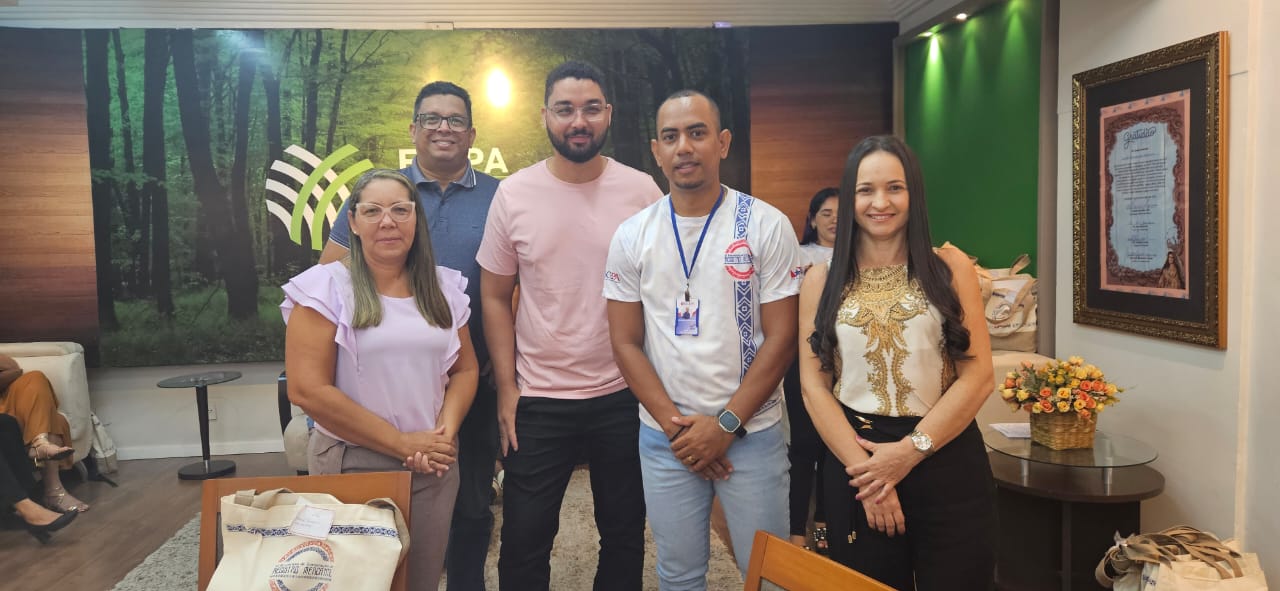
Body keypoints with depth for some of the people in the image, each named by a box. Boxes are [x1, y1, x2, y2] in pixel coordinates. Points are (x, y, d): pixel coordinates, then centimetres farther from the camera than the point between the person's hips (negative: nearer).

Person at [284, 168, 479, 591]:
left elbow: (465, 369, 10)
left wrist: (445, 432, -10)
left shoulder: (444, 287, 5)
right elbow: (307, 389, -15)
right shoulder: (325, 287, -9)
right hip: (352, 466, -3)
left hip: (432, 468, 4)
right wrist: (402, 443, -15)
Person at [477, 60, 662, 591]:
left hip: (624, 396, 1)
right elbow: (495, 296, 2)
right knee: (524, 544, 11)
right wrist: (506, 389, -2)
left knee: (625, 535, 16)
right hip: (537, 402, 0)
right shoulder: (513, 194, -3)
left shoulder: (642, 191, -3)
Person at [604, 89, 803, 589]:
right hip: (665, 439, 2)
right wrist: (675, 426, -7)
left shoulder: (767, 226, -5)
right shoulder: (631, 237, 1)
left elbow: (781, 337, -7)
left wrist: (725, 424, -11)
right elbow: (626, 343, 1)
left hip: (752, 435, -2)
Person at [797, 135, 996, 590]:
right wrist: (864, 467, -10)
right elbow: (814, 386, -2)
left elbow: (977, 375, -5)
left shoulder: (950, 267, 1)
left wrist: (910, 450, -12)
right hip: (856, 463, 1)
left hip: (947, 461, 0)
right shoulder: (821, 281, 3)